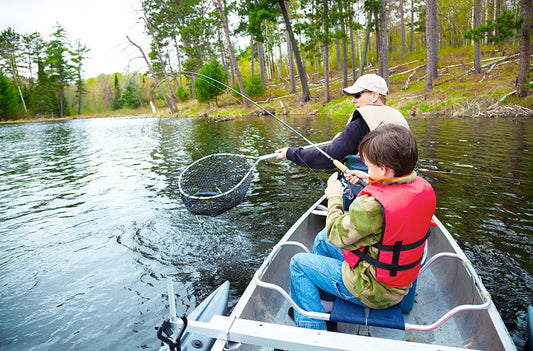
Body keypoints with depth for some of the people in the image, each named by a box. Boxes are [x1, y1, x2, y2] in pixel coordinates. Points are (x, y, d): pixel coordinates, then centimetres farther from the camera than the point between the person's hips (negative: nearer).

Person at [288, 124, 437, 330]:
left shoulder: (372, 205, -36)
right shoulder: (423, 188, -10)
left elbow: (335, 235, -20)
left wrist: (334, 198, -6)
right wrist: (370, 181, 11)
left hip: (377, 293, -9)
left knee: (299, 263, 3)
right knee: (322, 239, 20)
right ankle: (321, 298, 37)